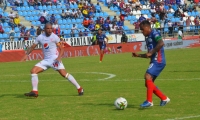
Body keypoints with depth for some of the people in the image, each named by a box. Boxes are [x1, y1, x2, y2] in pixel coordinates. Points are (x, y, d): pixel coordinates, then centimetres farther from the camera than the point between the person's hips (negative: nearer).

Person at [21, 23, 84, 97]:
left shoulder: (54, 37, -6)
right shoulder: (40, 37, 5)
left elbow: (61, 49, -5)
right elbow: (32, 47, 12)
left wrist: (59, 57, -24)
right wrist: (26, 54, -5)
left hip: (55, 59, -5)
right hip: (46, 60, 5)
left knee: (64, 74, -16)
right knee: (33, 71, -8)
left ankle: (79, 89, -5)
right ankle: (35, 91, -4)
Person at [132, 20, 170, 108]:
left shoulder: (154, 33, -6)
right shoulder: (147, 38, 22)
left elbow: (161, 43, -25)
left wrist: (151, 52, -23)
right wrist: (138, 55, 18)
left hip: (158, 61, -10)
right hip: (154, 61, 10)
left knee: (147, 76, -24)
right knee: (148, 83, 9)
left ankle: (149, 101, -25)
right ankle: (164, 99, 18)